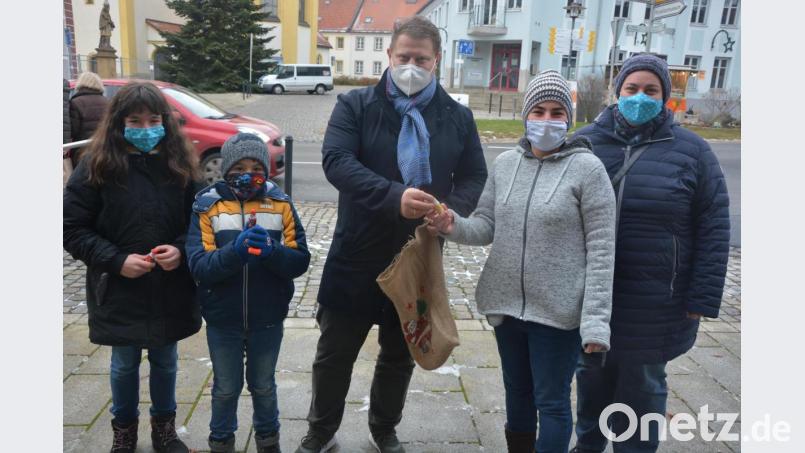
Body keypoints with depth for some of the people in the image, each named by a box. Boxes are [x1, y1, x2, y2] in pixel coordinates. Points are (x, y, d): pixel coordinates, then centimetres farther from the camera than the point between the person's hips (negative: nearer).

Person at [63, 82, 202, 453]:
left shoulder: (179, 165, -2)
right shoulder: (96, 167, -9)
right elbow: (72, 229, -7)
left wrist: (181, 249, -15)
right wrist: (116, 260, -18)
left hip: (170, 290, 2)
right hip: (119, 291, -1)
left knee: (165, 361, 17)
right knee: (125, 364, 16)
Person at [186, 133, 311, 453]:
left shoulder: (281, 204, -5)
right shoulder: (206, 207, -7)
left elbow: (300, 261, -9)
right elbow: (198, 266, -16)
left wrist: (272, 251, -28)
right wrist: (235, 251, -32)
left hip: (267, 319, 1)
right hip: (222, 320, 0)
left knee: (263, 386, 19)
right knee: (226, 388, 17)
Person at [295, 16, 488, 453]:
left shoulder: (458, 116, 5)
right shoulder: (355, 104, -4)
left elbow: (474, 175, 6)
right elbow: (336, 160, -18)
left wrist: (453, 209, -17)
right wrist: (393, 197, -32)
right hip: (358, 254, -2)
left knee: (400, 355, 18)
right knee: (335, 352, 11)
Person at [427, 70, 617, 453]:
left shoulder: (587, 168, -11)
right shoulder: (505, 163, 3)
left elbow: (601, 248, -12)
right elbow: (486, 227, 4)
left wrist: (596, 319, -18)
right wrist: (454, 226, -18)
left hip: (558, 311, -5)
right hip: (506, 304, 5)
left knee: (552, 401, 8)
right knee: (517, 391, 22)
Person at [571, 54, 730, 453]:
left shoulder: (692, 151, -3)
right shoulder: (585, 142, 1)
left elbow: (713, 230, -4)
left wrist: (702, 299, -8)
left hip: (654, 308, -2)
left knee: (642, 387, 13)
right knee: (591, 376, 19)